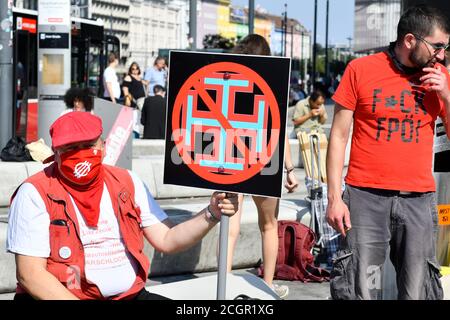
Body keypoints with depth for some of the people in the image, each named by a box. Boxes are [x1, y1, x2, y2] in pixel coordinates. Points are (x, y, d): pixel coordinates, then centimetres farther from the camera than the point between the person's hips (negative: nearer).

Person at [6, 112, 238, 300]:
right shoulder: (35, 193, -5)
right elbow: (30, 273, -9)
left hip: (130, 294, 4)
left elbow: (166, 240, 10)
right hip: (58, 296, -4)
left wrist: (211, 214, -4)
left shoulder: (127, 183, 10)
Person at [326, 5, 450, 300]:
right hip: (366, 197, -2)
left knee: (419, 291, 4)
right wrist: (334, 197, -4)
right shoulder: (361, 70, 0)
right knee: (360, 291, -5)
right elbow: (339, 136, 1)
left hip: (419, 199, 3)